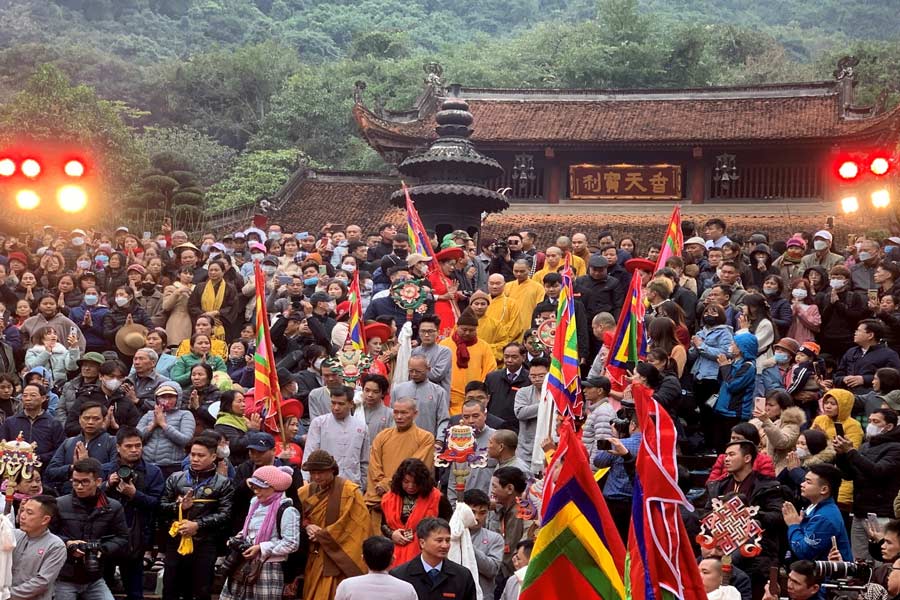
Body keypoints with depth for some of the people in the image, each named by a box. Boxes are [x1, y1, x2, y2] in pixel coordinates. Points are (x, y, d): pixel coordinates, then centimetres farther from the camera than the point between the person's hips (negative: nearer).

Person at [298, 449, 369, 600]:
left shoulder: (348, 491, -8)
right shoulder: (305, 492, 10)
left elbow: (355, 525, -12)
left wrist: (321, 534, -9)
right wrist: (306, 526, -7)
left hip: (340, 558, -5)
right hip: (315, 559, 5)